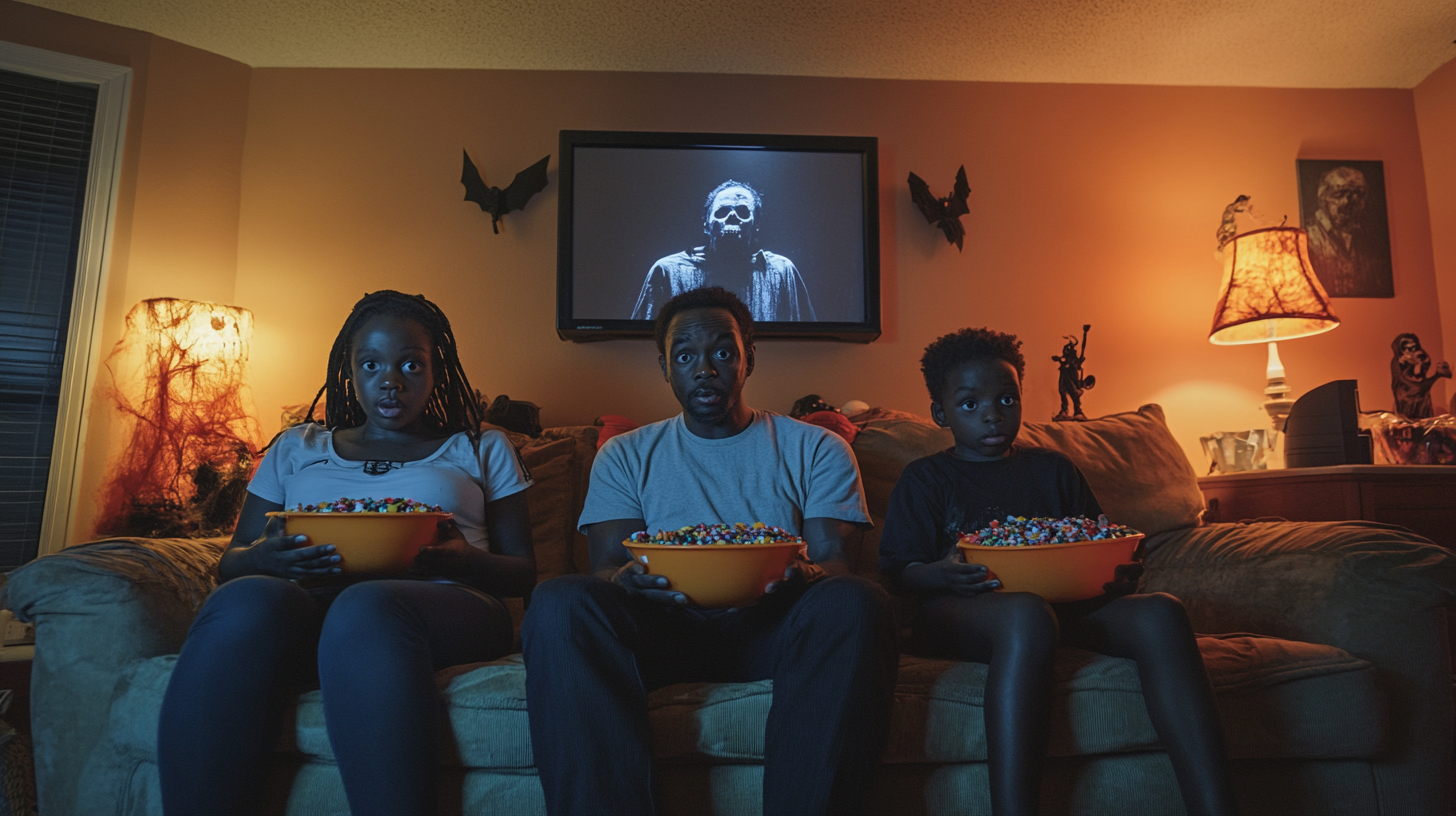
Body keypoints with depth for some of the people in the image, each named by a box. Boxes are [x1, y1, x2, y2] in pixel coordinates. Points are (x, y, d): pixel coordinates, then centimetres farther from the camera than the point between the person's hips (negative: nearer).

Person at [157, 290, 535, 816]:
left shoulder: (482, 451, 20)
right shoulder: (296, 449, 25)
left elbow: (523, 572, 13)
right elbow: (229, 568, 20)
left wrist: (461, 560, -10)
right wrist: (265, 559, -6)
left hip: (445, 605, -2)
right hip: (304, 604, 2)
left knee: (365, 609, -37)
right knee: (249, 600, -33)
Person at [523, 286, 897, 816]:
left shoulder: (817, 450, 16)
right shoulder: (626, 455, 19)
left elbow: (834, 561, 6)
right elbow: (604, 567, 7)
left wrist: (804, 575, -21)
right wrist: (626, 578, -20)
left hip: (772, 625, 0)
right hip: (662, 626, 1)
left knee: (856, 603, -33)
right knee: (558, 603, -29)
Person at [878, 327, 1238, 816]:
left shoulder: (1053, 470, 25)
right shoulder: (925, 479, 13)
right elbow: (896, 571, 1)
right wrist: (939, 575, -22)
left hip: (1064, 605, 4)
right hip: (957, 613, -4)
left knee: (1160, 613, -23)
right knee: (1027, 612, -39)